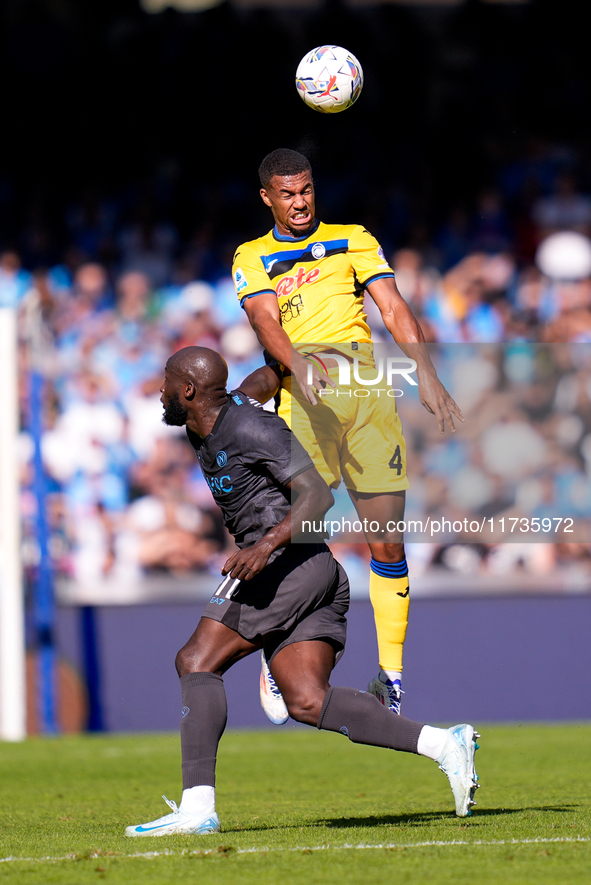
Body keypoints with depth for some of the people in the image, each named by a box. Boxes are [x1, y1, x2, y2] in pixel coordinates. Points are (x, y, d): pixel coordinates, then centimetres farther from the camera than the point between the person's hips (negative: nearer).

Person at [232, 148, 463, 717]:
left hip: (368, 388, 2)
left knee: (388, 544, -3)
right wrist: (297, 362, -22)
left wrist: (425, 370, -6)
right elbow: (264, 318, -1)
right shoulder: (252, 258, 17)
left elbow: (394, 309, 11)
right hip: (304, 393, -2)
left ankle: (391, 674, 5)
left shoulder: (354, 241, 21)